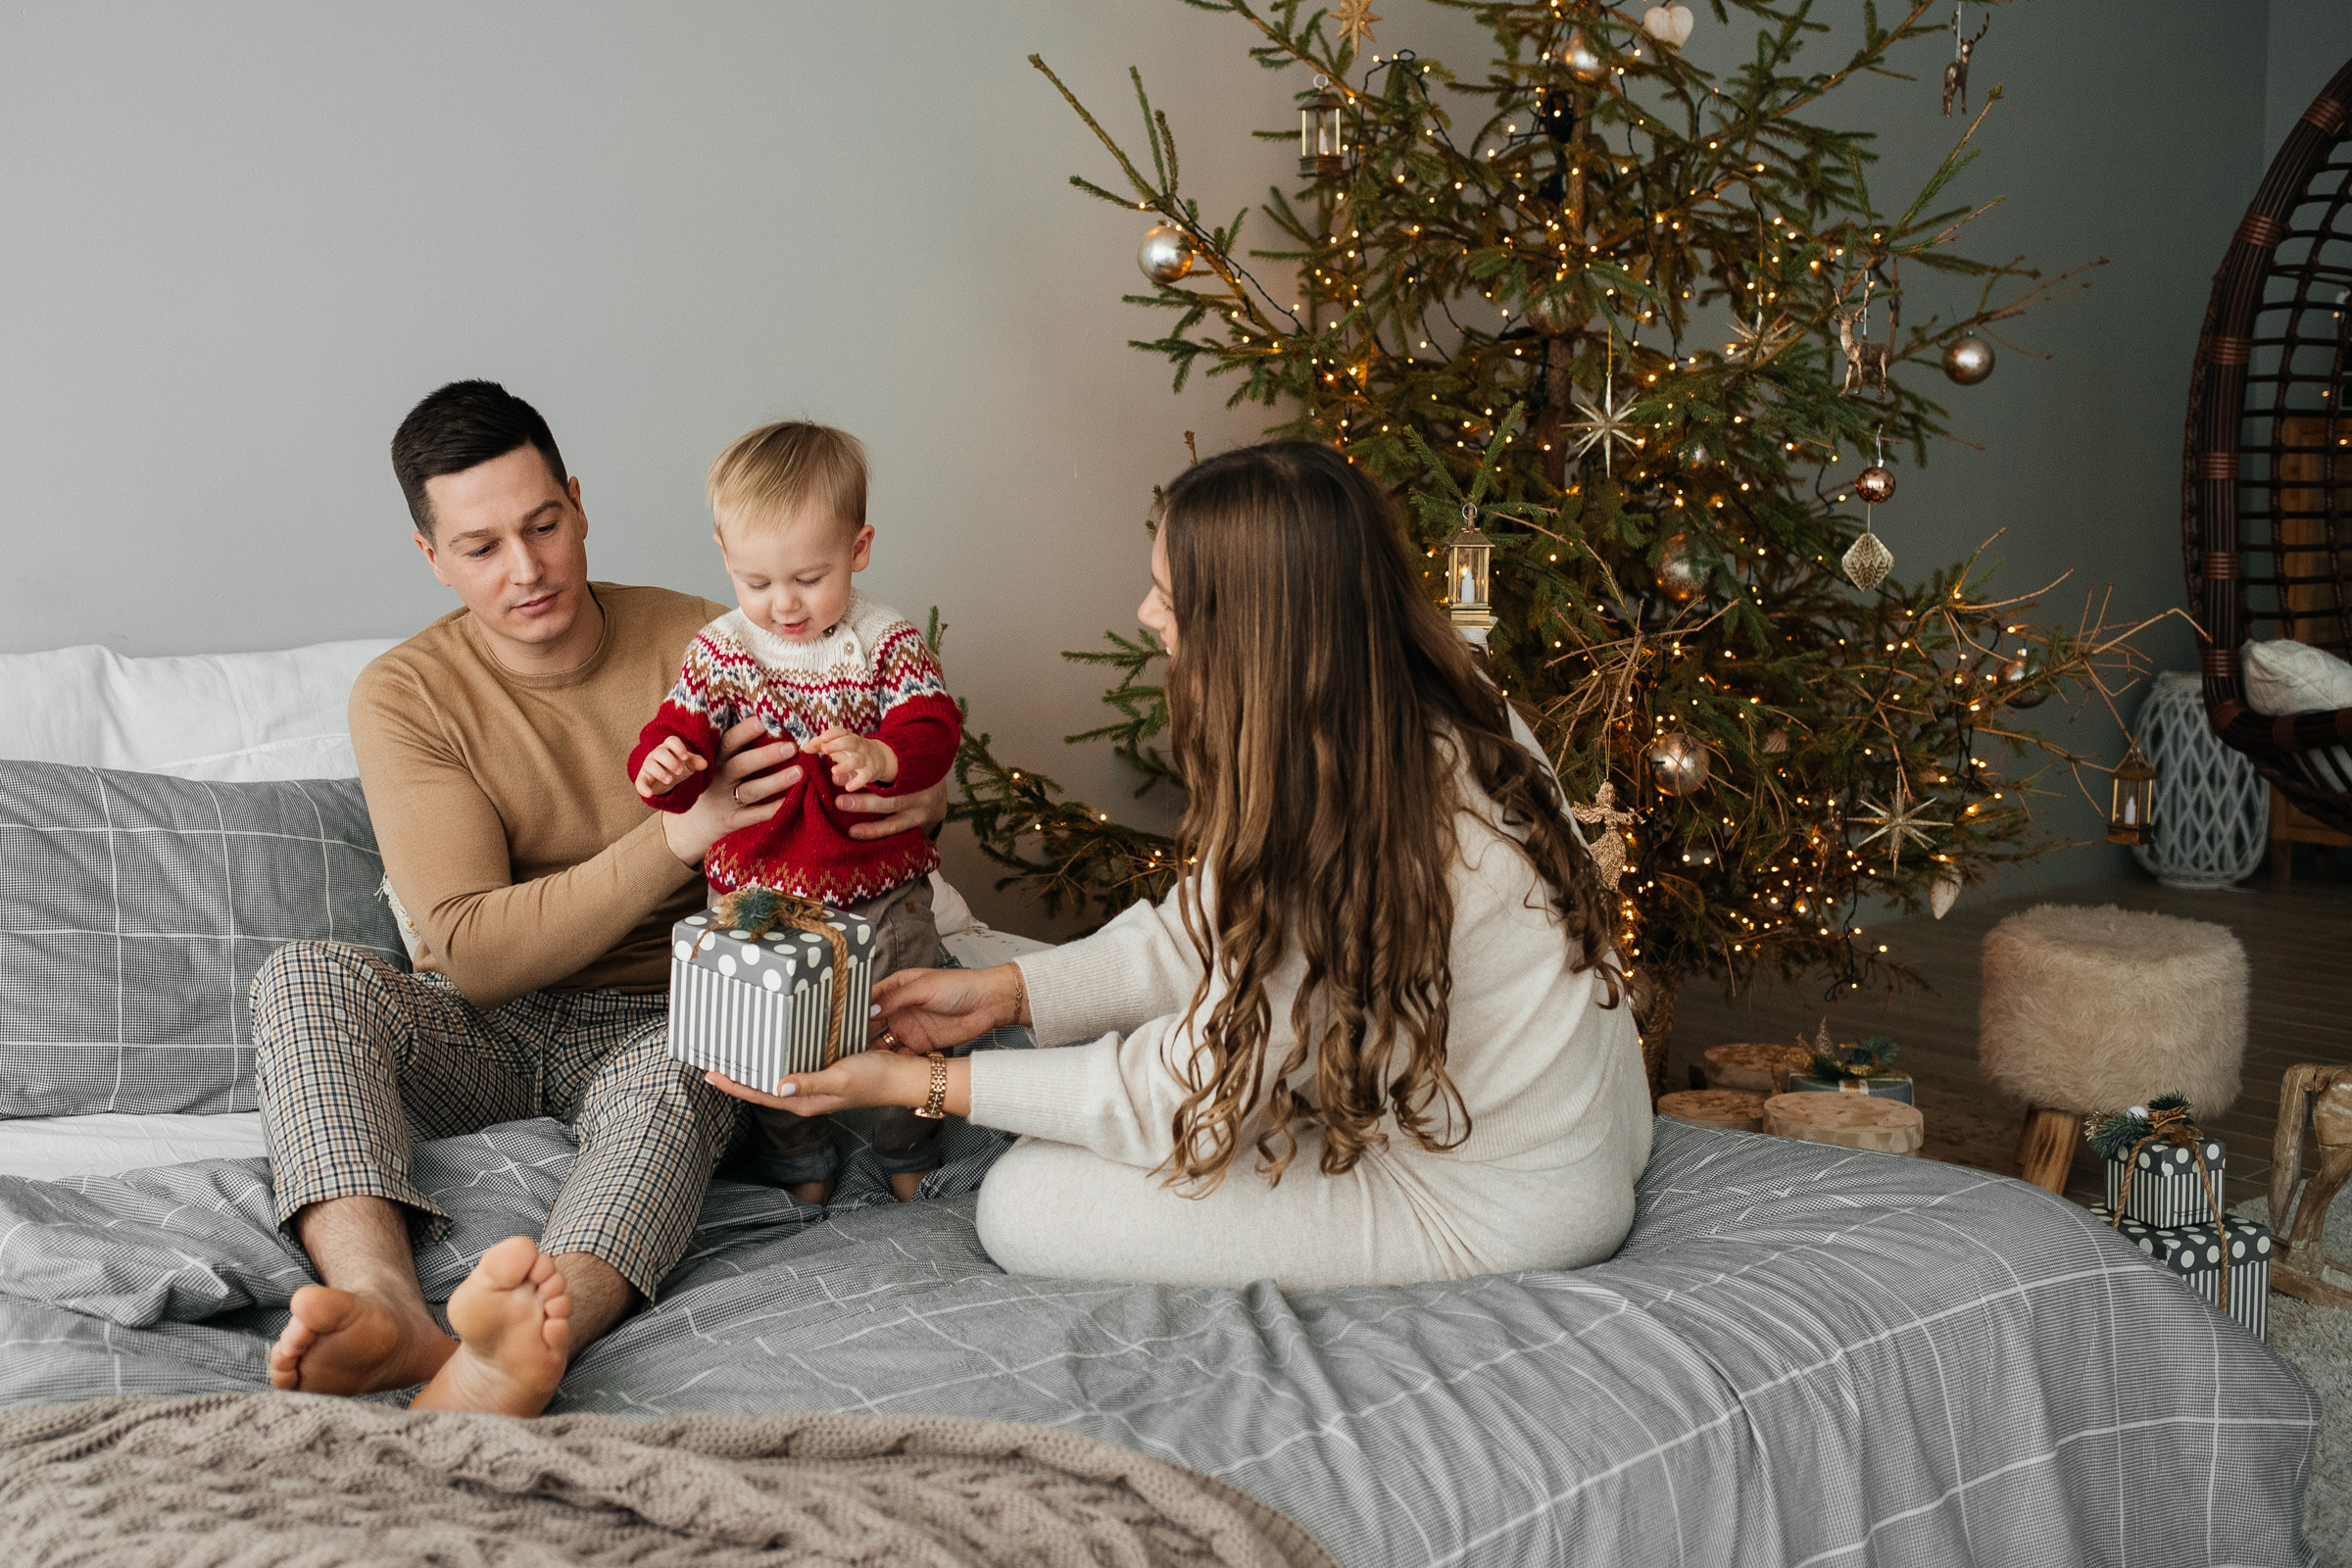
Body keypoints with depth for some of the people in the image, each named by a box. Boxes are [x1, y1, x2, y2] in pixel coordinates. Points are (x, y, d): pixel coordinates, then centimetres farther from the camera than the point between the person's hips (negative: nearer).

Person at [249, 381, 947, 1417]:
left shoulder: (701, 645, -3)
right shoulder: (403, 697, -6)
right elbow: (473, 954, -17)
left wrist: (913, 800, -22)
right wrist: (681, 835, -28)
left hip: (648, 1023, -1)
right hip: (477, 1030, 1)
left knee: (674, 1082, -36)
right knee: (303, 975, -28)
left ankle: (515, 1355, -64)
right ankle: (391, 1318, -48)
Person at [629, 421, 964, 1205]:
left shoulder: (888, 642, -7)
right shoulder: (719, 651, -4)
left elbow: (933, 732, -16)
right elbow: (682, 730, -7)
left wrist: (880, 756, -38)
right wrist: (663, 766, -31)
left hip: (880, 886, -1)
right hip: (757, 890, 1)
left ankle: (911, 1157, 34)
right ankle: (801, 1168, 31)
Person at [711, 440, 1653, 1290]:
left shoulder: (1353, 821, -32)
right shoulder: (1434, 707, -4)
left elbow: (1192, 1091, -21)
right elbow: (1201, 939, 5)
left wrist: (924, 1085, -15)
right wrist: (1004, 991, -1)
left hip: (1493, 1209, -9)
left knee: (1024, 1205, -10)